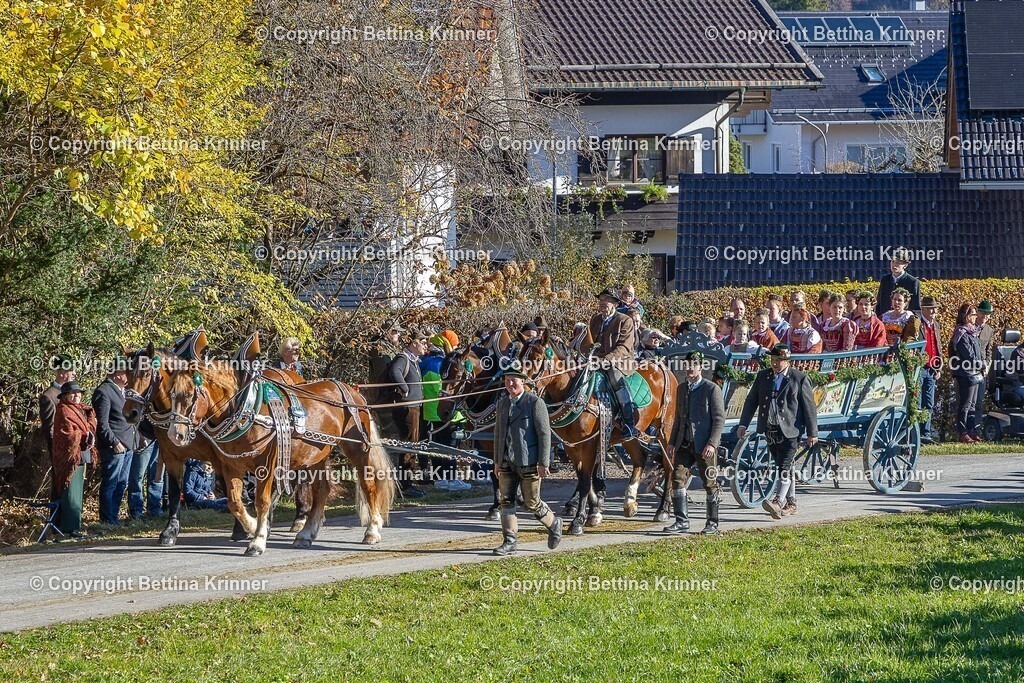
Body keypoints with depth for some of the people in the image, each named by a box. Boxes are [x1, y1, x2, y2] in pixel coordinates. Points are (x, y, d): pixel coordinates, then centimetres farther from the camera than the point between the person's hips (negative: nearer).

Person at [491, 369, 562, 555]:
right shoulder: (503, 403, 10)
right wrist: (497, 461, 15)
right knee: (506, 500, 0)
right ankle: (509, 542, 4)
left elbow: (544, 433, -11)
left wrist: (543, 463, -15)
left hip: (528, 461, -6)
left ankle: (553, 523, 27)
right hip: (507, 461, 6)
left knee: (531, 502, 1)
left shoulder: (535, 403, -9)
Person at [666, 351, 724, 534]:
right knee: (677, 478, -3)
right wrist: (673, 442, 14)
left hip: (704, 445, -6)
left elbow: (719, 419, -9)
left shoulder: (712, 389, -6)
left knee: (710, 483, 2)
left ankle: (712, 522, 12)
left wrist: (712, 443, -18)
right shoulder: (682, 388, 13)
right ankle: (682, 521, 2)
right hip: (684, 444, 6)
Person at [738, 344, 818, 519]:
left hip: (790, 431, -6)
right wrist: (743, 425, 6)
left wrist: (812, 433, -4)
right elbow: (751, 401, 14)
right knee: (782, 468, 13)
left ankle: (779, 503, -26)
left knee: (785, 468, -15)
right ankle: (791, 503, 22)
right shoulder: (762, 376, 11)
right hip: (770, 431, 6)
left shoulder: (799, 378, -3)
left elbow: (809, 406, -2)